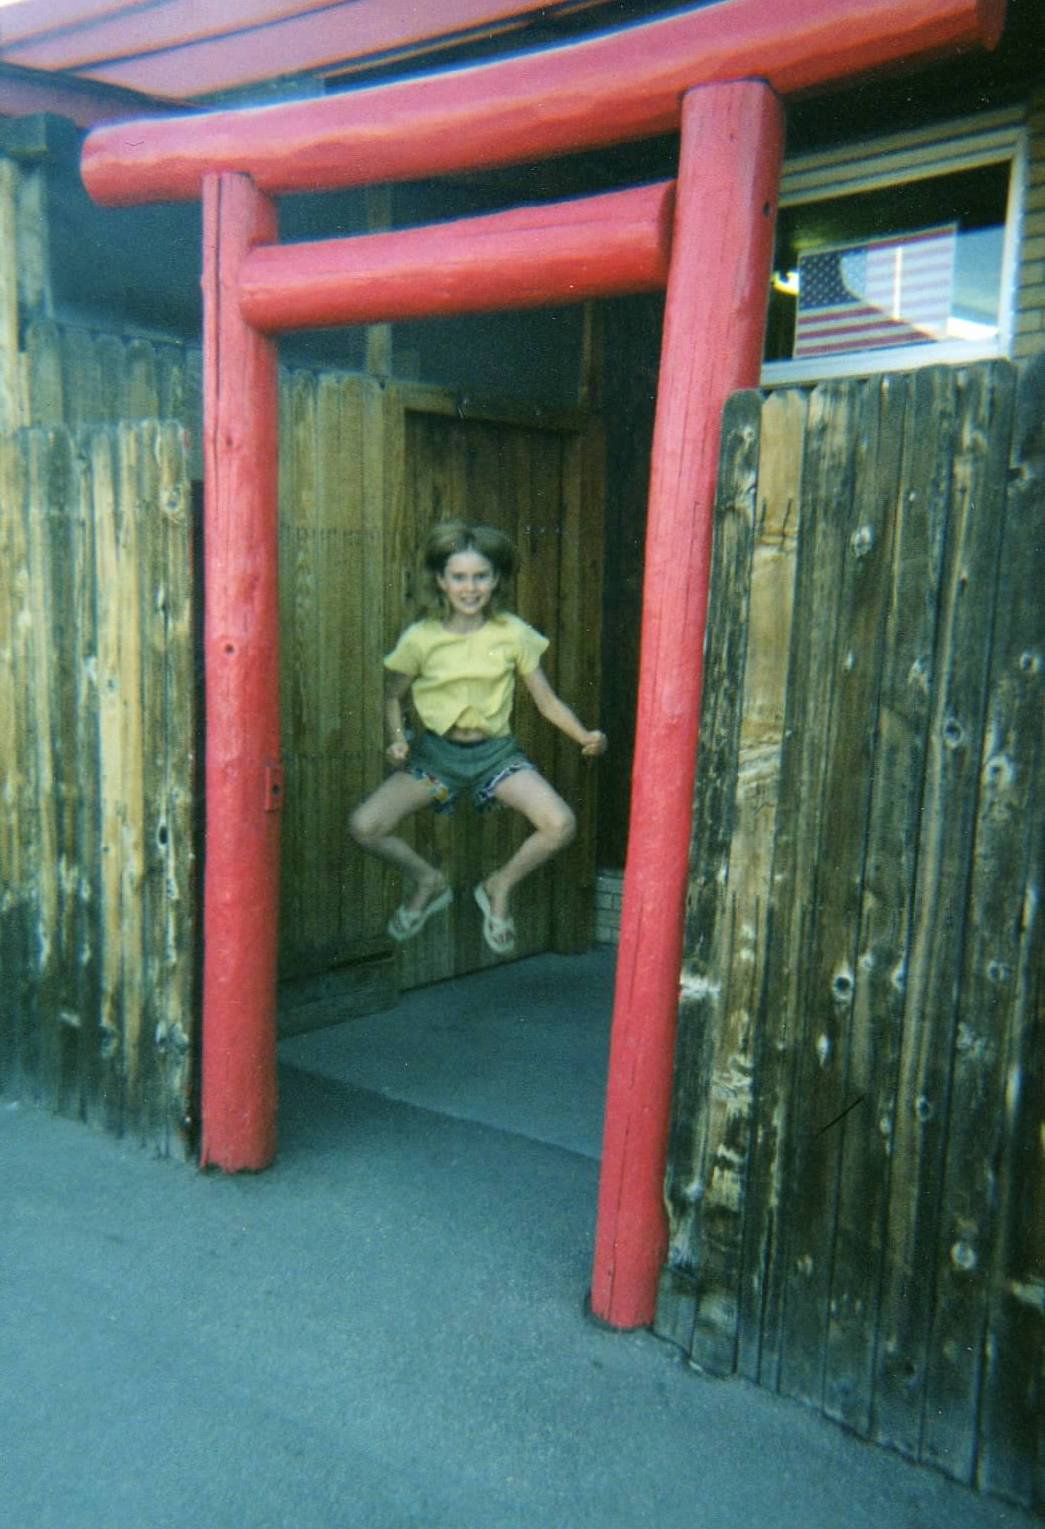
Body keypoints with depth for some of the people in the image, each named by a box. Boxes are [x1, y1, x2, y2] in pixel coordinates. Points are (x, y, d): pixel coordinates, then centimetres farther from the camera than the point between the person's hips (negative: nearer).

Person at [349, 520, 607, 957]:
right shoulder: (420, 639, -6)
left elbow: (548, 702, 0)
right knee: (365, 827, -20)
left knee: (560, 825, -23)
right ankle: (427, 881, 12)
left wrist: (585, 736, -16)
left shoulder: (513, 634, -4)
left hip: (496, 751, 0)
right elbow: (393, 696, 9)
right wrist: (396, 740, -10)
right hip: (435, 751, 0)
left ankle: (501, 886, 8)